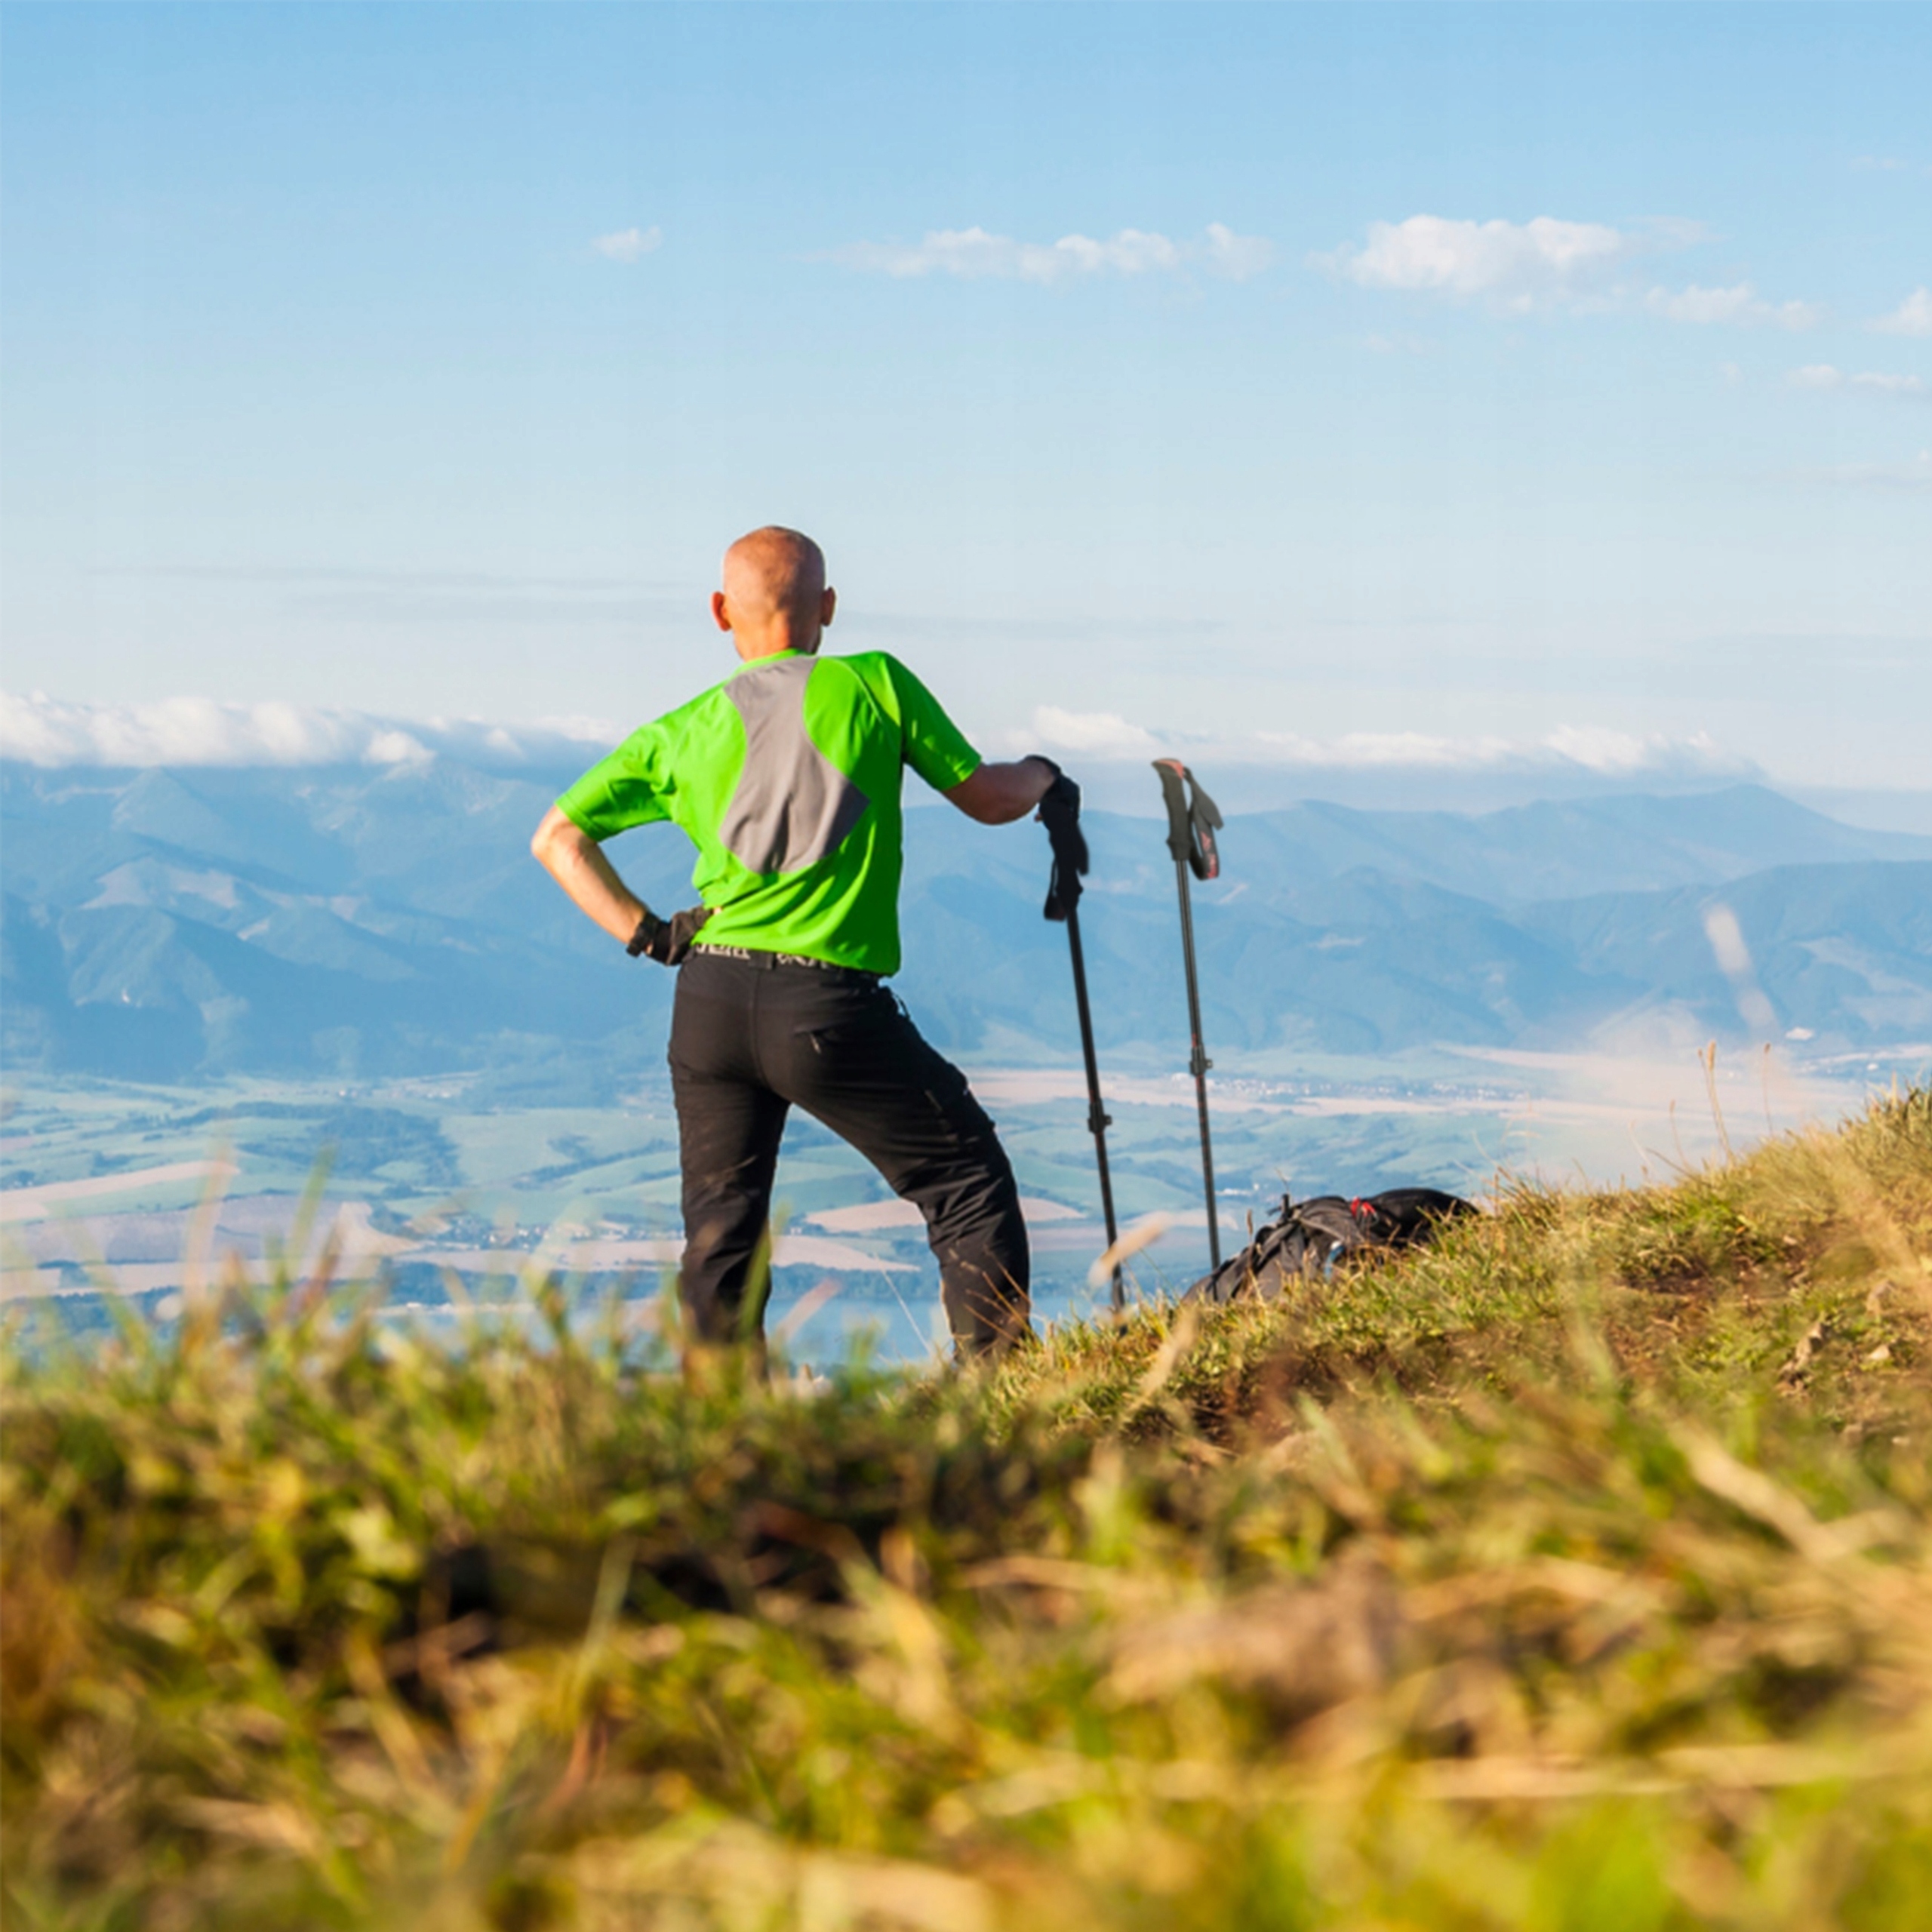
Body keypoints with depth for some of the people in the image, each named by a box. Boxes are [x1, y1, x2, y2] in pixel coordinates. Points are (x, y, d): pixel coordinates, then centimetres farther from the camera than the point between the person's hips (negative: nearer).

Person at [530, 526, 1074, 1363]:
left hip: (708, 1002, 4)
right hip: (831, 1009, -4)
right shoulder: (875, 685, 0)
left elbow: (557, 838, 11)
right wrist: (1043, 776, 28)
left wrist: (646, 933, 12)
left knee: (720, 1227, 14)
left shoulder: (681, 733, 10)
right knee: (969, 1183, 7)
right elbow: (988, 799, 7)